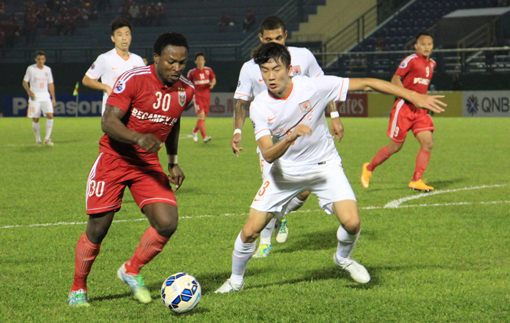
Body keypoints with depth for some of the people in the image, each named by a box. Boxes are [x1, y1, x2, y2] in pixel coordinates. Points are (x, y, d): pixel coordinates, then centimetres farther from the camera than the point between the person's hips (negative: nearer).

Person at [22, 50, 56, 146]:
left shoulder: (47, 69, 10)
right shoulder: (30, 69, 0)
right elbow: (25, 82, 2)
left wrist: (53, 98, 11)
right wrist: (29, 91, -17)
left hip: (45, 97, 2)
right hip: (34, 98, -2)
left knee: (50, 116, -15)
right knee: (35, 119, 0)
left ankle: (47, 138, -10)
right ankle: (38, 140, 13)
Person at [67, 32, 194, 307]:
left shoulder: (185, 90, 1)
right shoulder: (133, 80, -18)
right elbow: (108, 121, -24)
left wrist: (173, 162, 16)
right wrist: (138, 138, -40)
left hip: (148, 163, 5)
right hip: (114, 158, -5)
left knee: (167, 223, -13)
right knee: (97, 230, -1)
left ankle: (131, 271, 11)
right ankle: (78, 289, 20)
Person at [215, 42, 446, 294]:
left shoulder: (312, 87, -21)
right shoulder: (259, 106, -16)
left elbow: (365, 84, -17)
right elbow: (268, 155, -24)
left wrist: (413, 96, -20)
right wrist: (291, 137, -45)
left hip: (323, 165, -1)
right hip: (285, 171, 1)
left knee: (351, 222, -20)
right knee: (250, 231, -6)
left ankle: (343, 258, 14)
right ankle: (236, 280, 21)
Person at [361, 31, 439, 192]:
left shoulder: (432, 64, 12)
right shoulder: (411, 60, -12)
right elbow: (395, 79, -16)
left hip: (420, 110, 7)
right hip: (404, 108, -7)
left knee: (428, 143, -10)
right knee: (395, 147, 0)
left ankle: (416, 181, -4)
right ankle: (369, 168, 22)